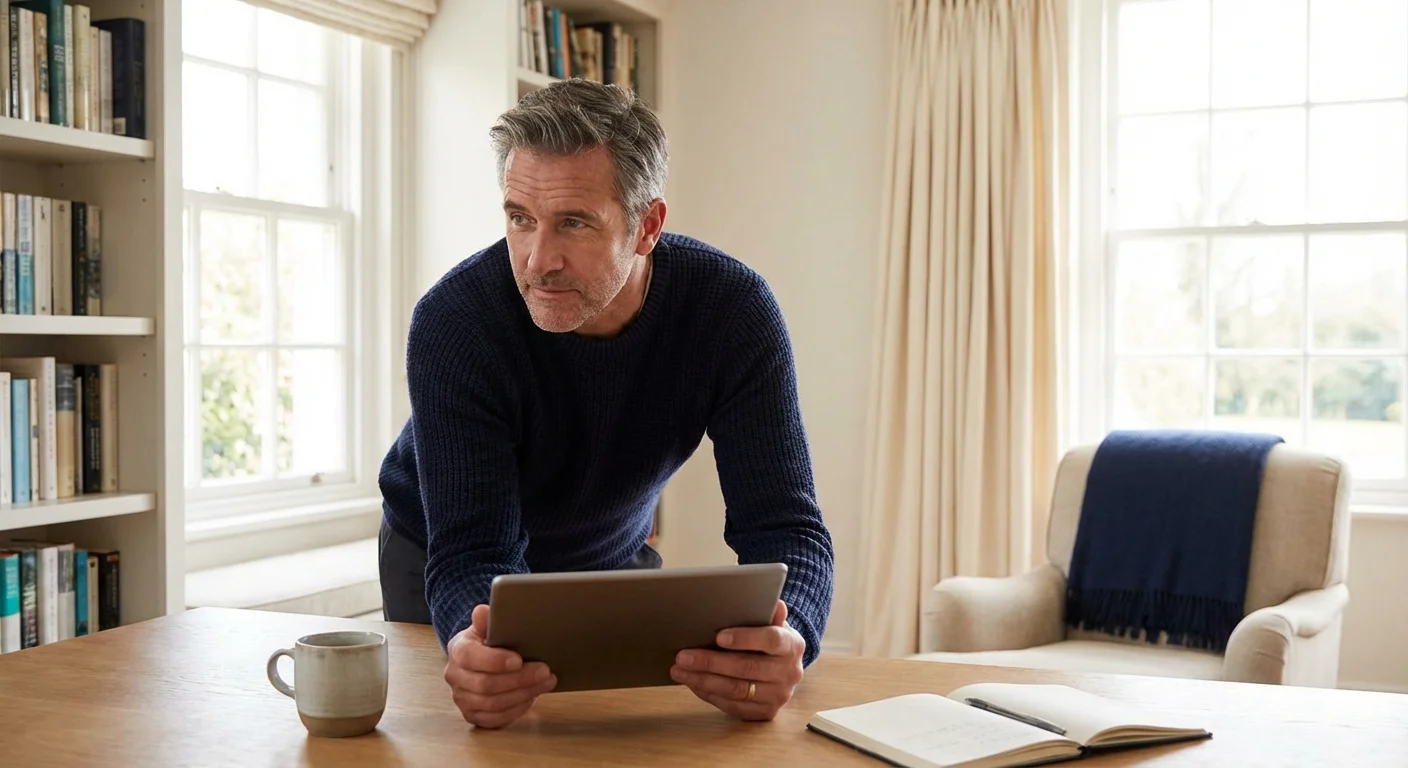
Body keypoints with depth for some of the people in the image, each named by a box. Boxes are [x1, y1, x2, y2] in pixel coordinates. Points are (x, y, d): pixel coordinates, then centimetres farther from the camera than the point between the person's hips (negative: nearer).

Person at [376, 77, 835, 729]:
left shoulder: (732, 309, -27)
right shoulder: (455, 320, -32)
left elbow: (784, 527, -31)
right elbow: (470, 553, -34)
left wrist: (785, 641, -53)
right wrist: (474, 642, -58)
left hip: (613, 554, 2)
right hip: (439, 559, -1)